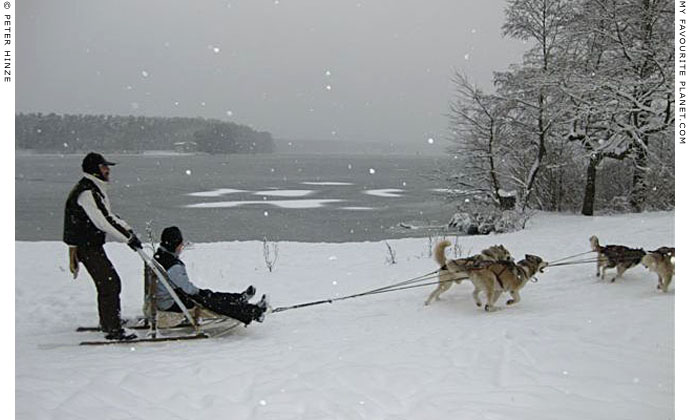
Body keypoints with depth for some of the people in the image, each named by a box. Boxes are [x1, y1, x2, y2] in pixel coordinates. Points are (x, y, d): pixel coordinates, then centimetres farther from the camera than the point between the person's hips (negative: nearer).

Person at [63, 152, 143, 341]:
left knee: (111, 282, 16)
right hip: (86, 246, -10)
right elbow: (103, 222, -24)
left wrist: (127, 229, 9)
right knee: (109, 284, -12)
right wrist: (128, 238, -19)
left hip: (93, 244, 10)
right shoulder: (86, 193, -19)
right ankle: (113, 330, -10)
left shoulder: (96, 190, 15)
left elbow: (108, 215, 21)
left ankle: (108, 323, 29)